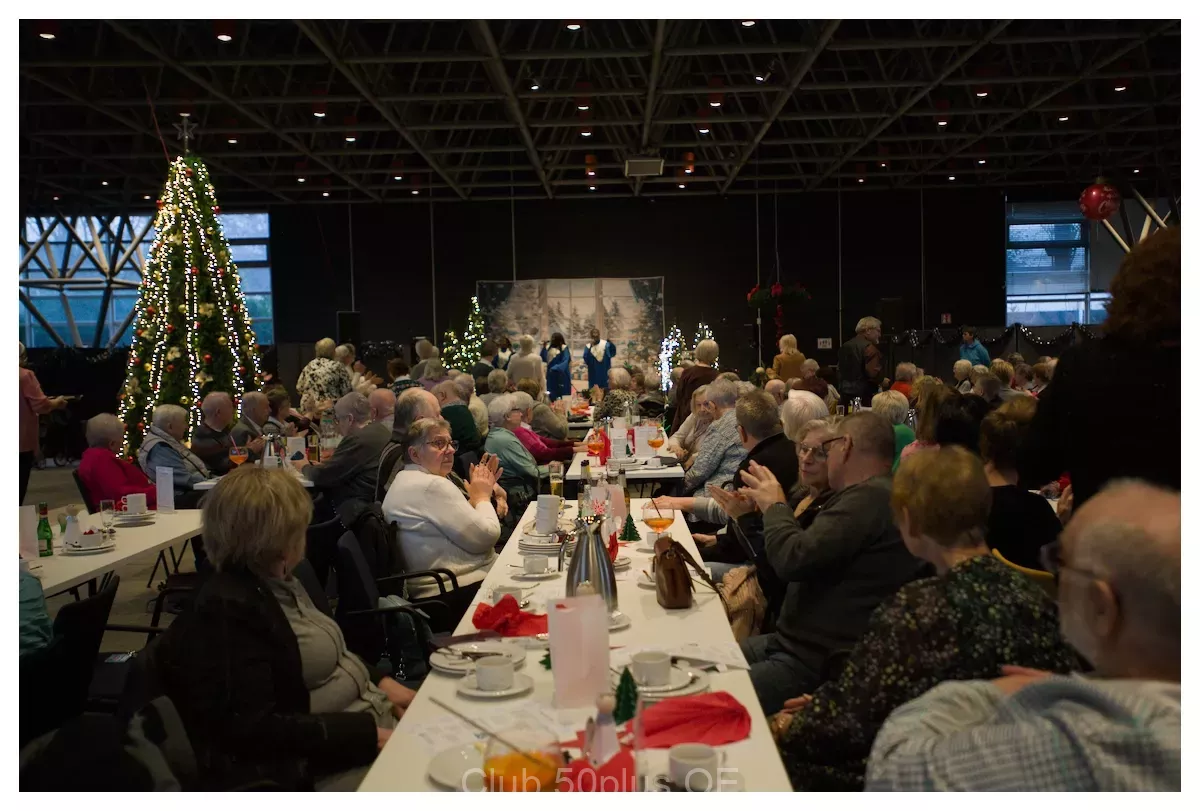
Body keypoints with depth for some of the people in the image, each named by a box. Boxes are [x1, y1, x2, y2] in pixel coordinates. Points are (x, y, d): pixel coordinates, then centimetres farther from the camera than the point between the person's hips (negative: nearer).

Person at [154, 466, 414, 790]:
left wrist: (381, 681, 2)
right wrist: (367, 734, -25)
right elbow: (254, 729, -25)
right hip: (325, 767, -9)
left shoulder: (274, 581, 7)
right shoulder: (229, 609, -20)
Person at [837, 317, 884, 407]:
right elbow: (873, 374, -20)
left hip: (846, 395, 8)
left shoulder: (845, 347, 13)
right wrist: (883, 381, -1)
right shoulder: (869, 348, -13)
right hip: (864, 396, -8)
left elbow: (839, 370, 18)